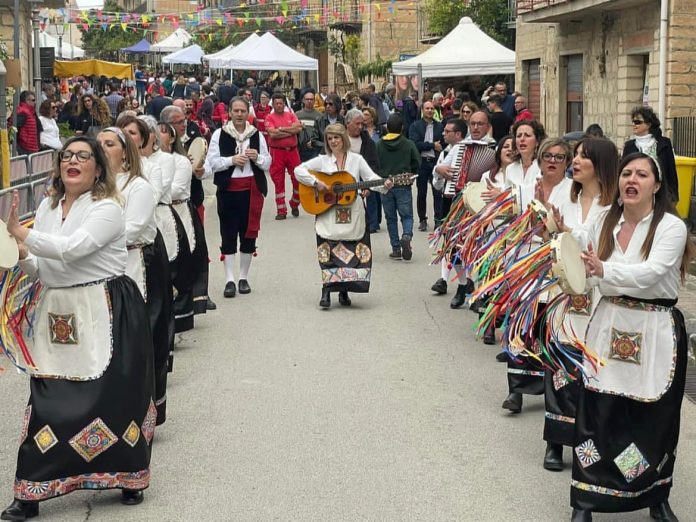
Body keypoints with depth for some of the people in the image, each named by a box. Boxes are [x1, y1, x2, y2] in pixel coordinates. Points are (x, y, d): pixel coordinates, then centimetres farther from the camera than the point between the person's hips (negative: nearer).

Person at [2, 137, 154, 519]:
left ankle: (129, 479, 19)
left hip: (105, 314, -6)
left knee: (112, 395, 0)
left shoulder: (107, 209, -8)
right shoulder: (46, 208, 13)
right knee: (47, 400, 3)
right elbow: (40, 270, 15)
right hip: (57, 314, 6)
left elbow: (72, 248, -23)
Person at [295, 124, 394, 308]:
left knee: (352, 252, 0)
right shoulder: (322, 161, 6)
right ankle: (326, 291, -7)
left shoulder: (356, 159, 7)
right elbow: (299, 170, 1)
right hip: (328, 215, -1)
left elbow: (371, 178, 0)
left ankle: (344, 291, 12)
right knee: (329, 251, -9)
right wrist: (316, 183, -13)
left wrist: (384, 185, -20)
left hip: (352, 215, 1)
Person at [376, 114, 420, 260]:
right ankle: (406, 236, -23)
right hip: (403, 187, -1)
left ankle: (396, 249, 8)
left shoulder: (379, 145, -3)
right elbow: (417, 163, -1)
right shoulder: (408, 144, -4)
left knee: (391, 218, 10)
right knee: (407, 216, 6)